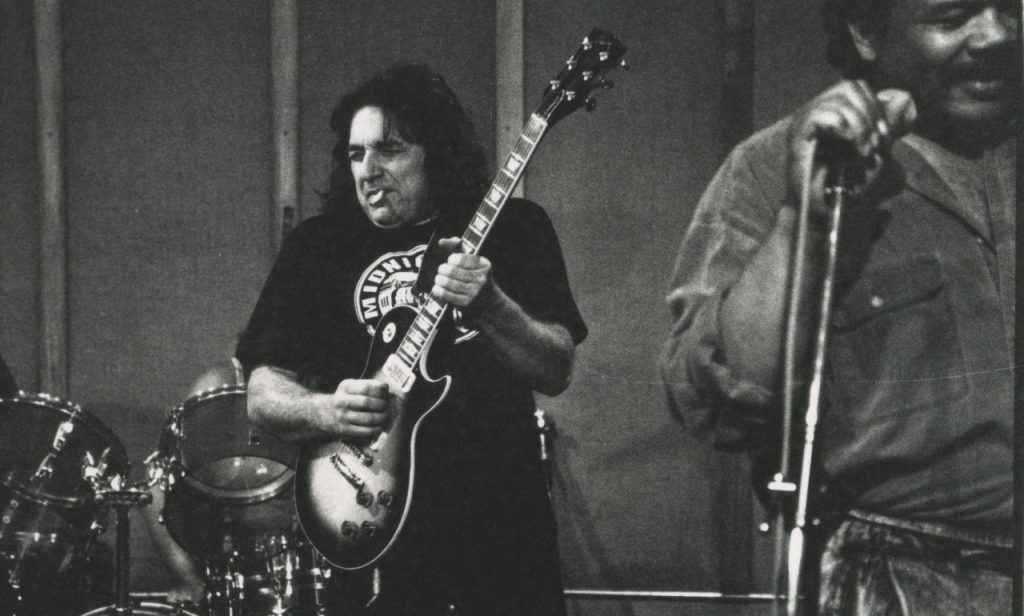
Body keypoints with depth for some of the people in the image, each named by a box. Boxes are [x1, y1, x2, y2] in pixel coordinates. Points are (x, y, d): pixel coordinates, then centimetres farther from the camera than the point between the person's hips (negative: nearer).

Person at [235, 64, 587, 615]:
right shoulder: (318, 246, 5)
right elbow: (264, 394, 4)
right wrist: (326, 411, -17)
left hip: (503, 525, 0)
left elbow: (556, 372, -4)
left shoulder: (513, 229, 5)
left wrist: (488, 305, -20)